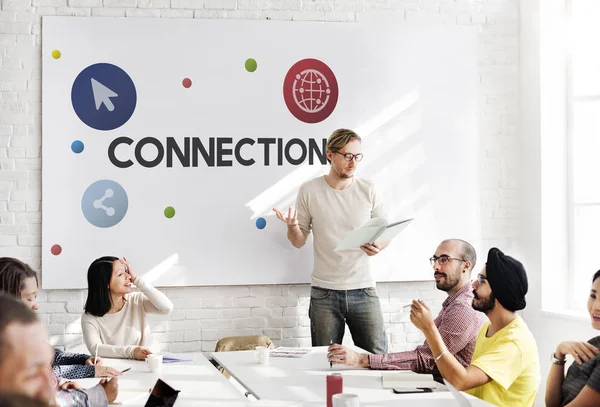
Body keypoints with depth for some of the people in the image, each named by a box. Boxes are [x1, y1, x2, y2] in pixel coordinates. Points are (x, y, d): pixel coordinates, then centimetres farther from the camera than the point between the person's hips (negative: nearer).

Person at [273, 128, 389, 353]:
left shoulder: (368, 190, 2)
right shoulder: (309, 191, 0)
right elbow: (299, 241, 6)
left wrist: (378, 246, -15)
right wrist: (292, 227, -16)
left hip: (363, 290, 1)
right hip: (324, 292, 0)